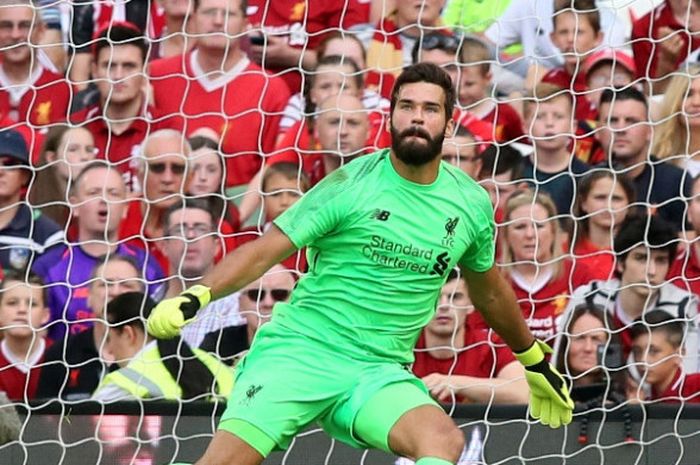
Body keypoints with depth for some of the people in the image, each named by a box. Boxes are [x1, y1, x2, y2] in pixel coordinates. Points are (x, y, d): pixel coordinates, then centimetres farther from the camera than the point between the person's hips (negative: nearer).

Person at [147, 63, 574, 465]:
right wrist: (196, 297, -24)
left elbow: (489, 292, 25)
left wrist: (535, 362, 37)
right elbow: (265, 251, -8)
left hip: (378, 373, 3)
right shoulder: (352, 185, -6)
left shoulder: (471, 204, 6)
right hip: (298, 349, -3)